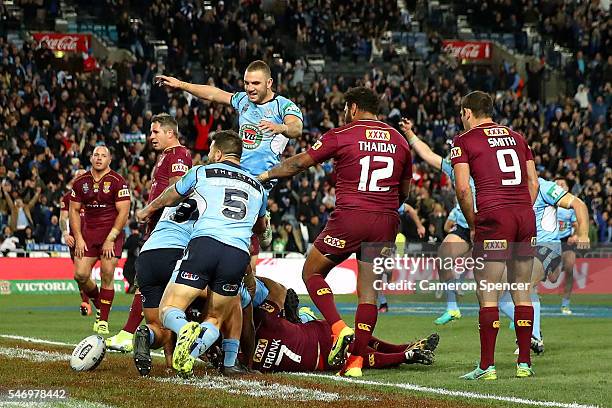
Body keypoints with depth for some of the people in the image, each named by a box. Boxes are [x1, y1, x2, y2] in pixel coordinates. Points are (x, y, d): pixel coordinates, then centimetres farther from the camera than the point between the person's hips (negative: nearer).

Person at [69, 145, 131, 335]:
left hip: (112, 233, -4)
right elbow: (74, 210, 12)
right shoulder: (81, 182, 7)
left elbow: (123, 212, -8)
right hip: (88, 232, 4)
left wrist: (110, 239, -12)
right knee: (80, 275, -6)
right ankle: (98, 303, 23)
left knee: (107, 275, -10)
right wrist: (78, 238, 2)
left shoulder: (117, 182, -6)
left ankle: (103, 320, -3)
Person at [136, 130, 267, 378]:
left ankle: (186, 329, -33)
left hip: (205, 243, -3)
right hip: (239, 254, 3)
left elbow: (168, 199, 36)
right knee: (215, 320, 16)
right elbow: (261, 227, 48)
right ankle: (194, 347, -19)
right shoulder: (258, 188, 27)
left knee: (168, 310, 4)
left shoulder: (201, 173, 18)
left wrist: (147, 211, 57)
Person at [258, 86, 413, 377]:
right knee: (369, 288, 7)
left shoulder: (342, 136, -2)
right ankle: (356, 359, 3)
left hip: (349, 218, -4)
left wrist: (266, 175, 20)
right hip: (386, 222, 5)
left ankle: (339, 329, -8)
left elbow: (299, 163, 6)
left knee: (312, 272, 11)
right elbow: (404, 191, 21)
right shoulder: (399, 140, 13)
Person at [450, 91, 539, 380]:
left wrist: (472, 224, 5)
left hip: (494, 216, -5)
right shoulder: (516, 137, 19)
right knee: (521, 291, 11)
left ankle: (487, 365, -2)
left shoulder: (464, 141, 3)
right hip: (526, 215, 5)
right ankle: (524, 363, 11)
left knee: (487, 294, -1)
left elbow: (462, 189, -6)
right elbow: (533, 183, 16)